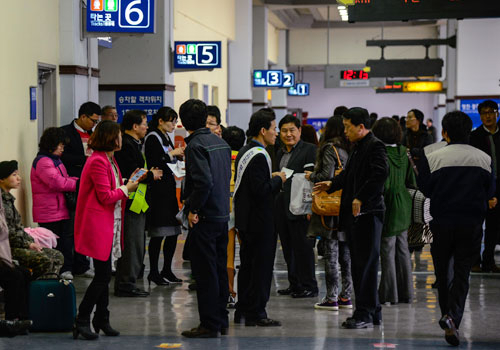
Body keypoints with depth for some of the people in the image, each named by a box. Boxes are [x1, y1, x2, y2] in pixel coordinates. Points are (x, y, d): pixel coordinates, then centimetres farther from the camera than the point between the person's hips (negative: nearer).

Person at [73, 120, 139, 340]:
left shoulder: (109, 160, 16)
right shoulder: (98, 161, -17)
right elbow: (105, 197, -18)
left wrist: (126, 185, 5)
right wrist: (126, 188, -6)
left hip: (110, 225, 10)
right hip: (98, 225, -10)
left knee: (104, 275, 13)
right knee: (103, 275, -9)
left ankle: (101, 320, 20)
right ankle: (82, 320, -3)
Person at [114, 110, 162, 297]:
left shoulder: (132, 145, 18)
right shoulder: (127, 146, -16)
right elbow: (130, 176, -22)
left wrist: (149, 174, 11)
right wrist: (151, 175, -9)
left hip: (136, 204, 11)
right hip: (132, 203, -11)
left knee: (135, 245, 14)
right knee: (132, 245, -7)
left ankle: (124, 284, 20)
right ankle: (126, 284, -1)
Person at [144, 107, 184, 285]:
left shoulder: (166, 138, 17)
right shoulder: (152, 138, -9)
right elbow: (153, 165, -18)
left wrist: (179, 155, 6)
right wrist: (171, 154, -13)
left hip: (169, 189, 9)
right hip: (157, 190, -9)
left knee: (173, 232, 8)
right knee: (158, 234, -7)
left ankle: (167, 271, 15)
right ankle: (153, 272, 0)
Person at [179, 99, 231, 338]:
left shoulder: (196, 145, -15)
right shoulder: (221, 142, 10)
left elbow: (204, 181, -25)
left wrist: (193, 209, -15)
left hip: (205, 218, -8)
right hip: (223, 214, 8)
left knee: (205, 272, -2)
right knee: (220, 269, 14)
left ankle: (209, 325, 1)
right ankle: (221, 321, 21)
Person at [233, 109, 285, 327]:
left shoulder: (244, 152, 12)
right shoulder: (258, 156, -19)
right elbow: (261, 190, -25)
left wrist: (272, 179, 13)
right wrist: (278, 180, -9)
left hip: (245, 219, 10)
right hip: (259, 221, -10)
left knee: (247, 265, 15)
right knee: (261, 266, -3)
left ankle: (242, 310, 22)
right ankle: (256, 314, 1)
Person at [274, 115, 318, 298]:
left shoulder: (310, 150, -8)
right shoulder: (280, 153, 17)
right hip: (281, 207, 8)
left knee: (303, 247, -4)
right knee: (288, 248, 12)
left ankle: (309, 287, 3)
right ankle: (295, 284, 20)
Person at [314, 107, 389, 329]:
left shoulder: (375, 146, -12)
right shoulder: (357, 147, 18)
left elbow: (380, 173, -24)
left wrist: (360, 198, -24)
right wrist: (332, 185, 18)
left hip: (367, 212, -10)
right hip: (353, 213, 10)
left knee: (366, 263, -7)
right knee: (358, 263, 13)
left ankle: (365, 314, -4)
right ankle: (372, 312, 20)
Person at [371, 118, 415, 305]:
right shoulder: (403, 153, 4)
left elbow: (383, 185, -18)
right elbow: (412, 180, 10)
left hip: (389, 205, -7)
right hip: (404, 205, 7)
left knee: (387, 250, 1)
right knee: (402, 249, 14)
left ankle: (389, 294, 6)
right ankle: (406, 292, 20)